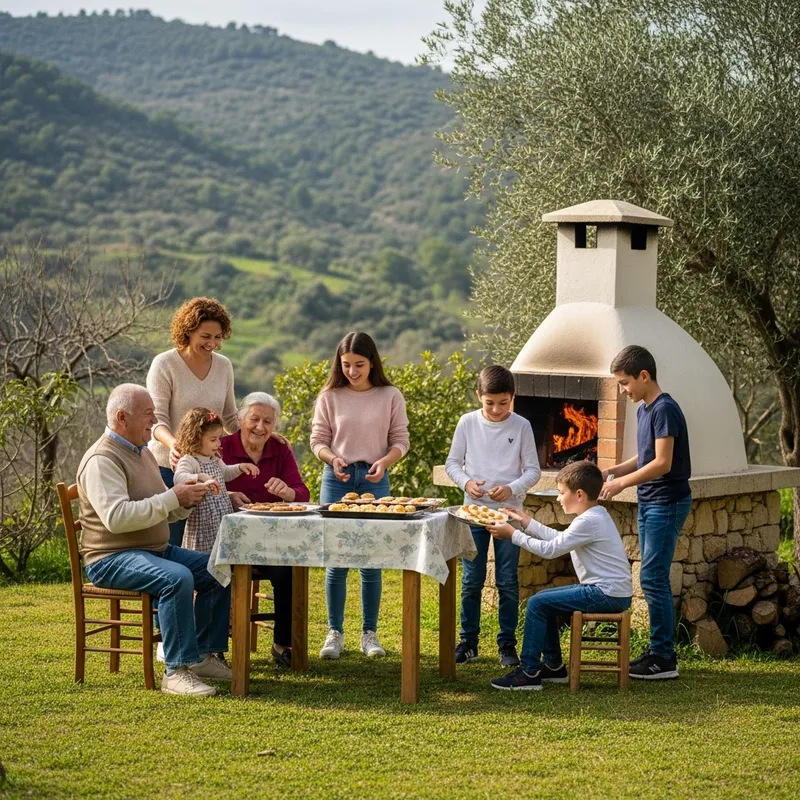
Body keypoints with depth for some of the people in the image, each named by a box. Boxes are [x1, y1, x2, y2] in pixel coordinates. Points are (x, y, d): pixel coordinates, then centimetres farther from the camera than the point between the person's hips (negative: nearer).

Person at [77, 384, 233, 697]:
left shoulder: (142, 453, 16)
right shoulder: (102, 460, -15)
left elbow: (161, 513, 23)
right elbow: (116, 517, -29)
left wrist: (188, 499, 1)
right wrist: (172, 497, -26)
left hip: (156, 550, 10)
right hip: (113, 558, -10)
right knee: (177, 577, -33)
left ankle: (204, 655, 2)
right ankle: (177, 671, -28)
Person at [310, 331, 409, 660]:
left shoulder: (390, 396, 2)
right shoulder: (330, 396, 2)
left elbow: (401, 440, 5)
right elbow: (318, 440, 4)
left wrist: (385, 461, -14)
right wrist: (333, 459, -16)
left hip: (374, 480, 0)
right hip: (337, 479, 0)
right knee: (336, 560, 1)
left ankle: (370, 633, 12)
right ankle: (334, 632, 10)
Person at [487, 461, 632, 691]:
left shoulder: (588, 522, -18)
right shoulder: (595, 516, 15)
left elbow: (550, 549, -16)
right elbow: (560, 539, 22)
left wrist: (513, 534, -7)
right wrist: (526, 522, 22)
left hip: (608, 594, -11)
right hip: (607, 591, 11)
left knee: (537, 603, -12)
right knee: (543, 599, 20)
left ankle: (528, 673, -9)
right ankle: (553, 665, 23)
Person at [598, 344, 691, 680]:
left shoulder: (665, 410, -17)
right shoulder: (643, 410, 12)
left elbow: (662, 463, -22)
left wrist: (623, 483, -16)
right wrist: (614, 470, 5)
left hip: (667, 504, -9)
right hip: (648, 503, 9)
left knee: (653, 577, -10)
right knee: (653, 578, 11)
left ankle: (664, 659, -6)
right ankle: (659, 651, 17)